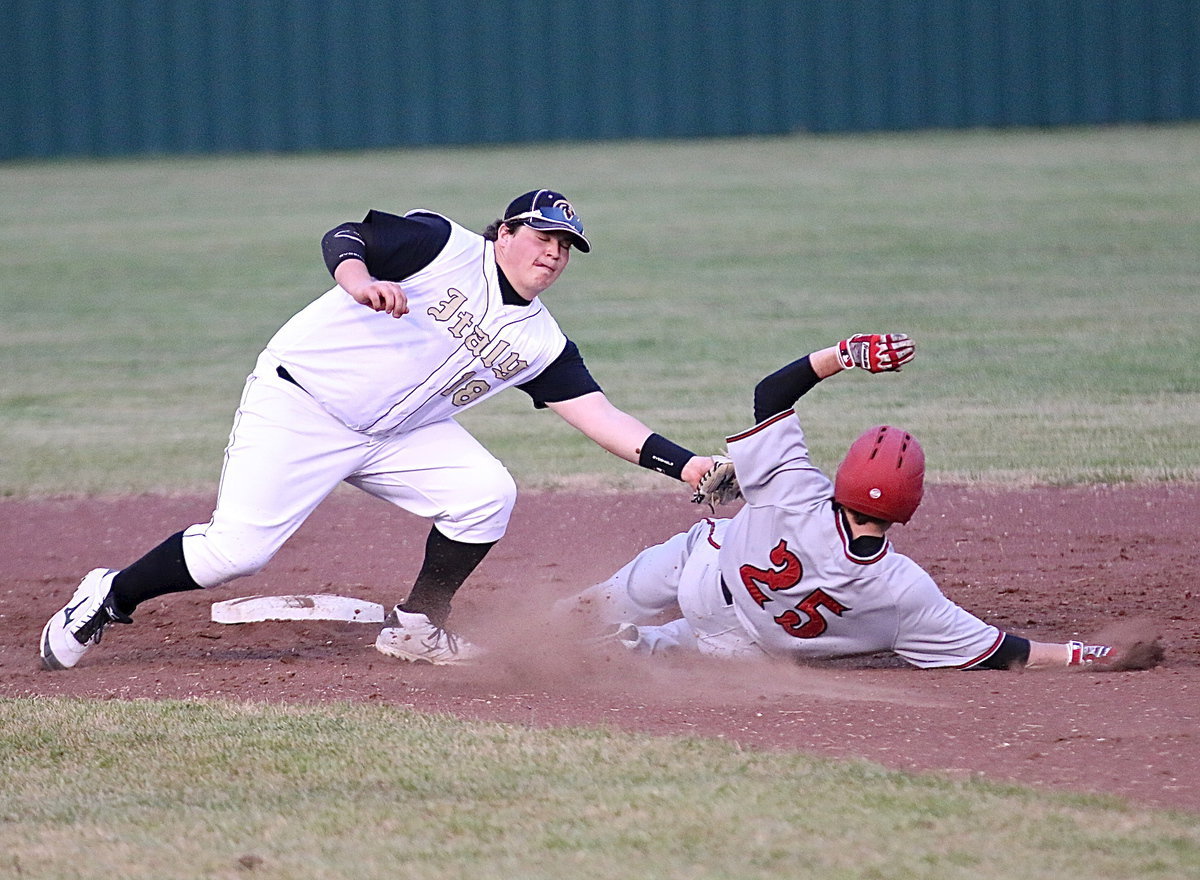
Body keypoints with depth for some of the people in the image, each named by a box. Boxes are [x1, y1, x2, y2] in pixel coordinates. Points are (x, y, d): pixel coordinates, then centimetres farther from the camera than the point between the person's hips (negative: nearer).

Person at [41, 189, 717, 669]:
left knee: (487, 495, -15)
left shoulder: (541, 343, 5)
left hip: (396, 434, 6)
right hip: (299, 402, -6)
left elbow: (601, 415, -1)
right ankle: (108, 598, 8)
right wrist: (359, 280, -37)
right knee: (236, 549, -16)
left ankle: (415, 629, 3)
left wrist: (683, 462, -13)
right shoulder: (447, 248, -8)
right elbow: (344, 237, -15)